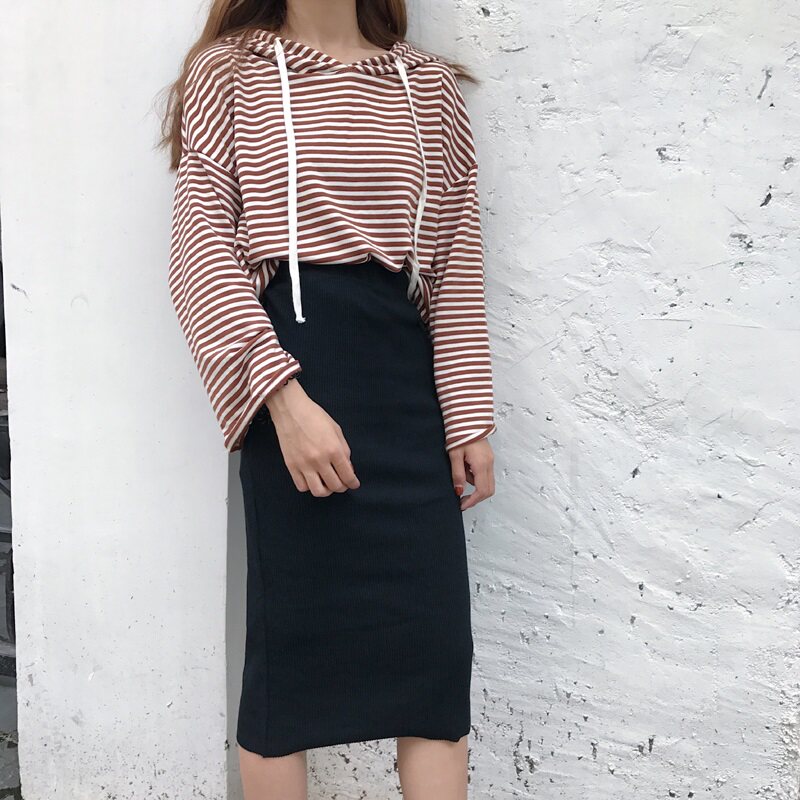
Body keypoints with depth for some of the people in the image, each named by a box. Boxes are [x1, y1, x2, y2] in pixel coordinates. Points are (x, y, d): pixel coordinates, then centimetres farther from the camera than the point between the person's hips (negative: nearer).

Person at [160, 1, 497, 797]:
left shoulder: (429, 86, 14)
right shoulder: (230, 69, 5)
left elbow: (456, 266, 11)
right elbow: (203, 250, -5)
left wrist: (469, 419, 4)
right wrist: (283, 395, -17)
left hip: (407, 375, 4)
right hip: (291, 359, -3)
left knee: (438, 647, 2)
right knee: (290, 639, 3)